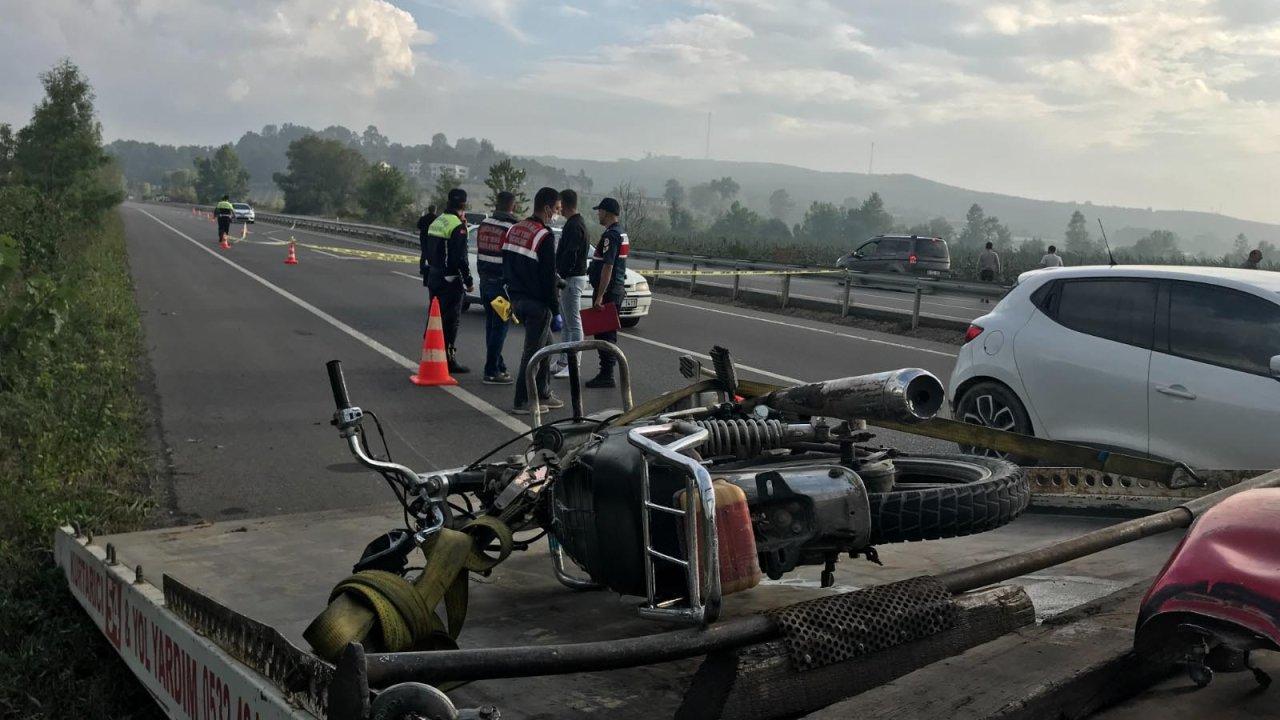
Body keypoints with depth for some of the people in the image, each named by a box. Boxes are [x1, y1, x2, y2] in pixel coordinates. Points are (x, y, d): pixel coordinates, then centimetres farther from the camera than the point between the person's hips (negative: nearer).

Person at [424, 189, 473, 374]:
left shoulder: (436, 222, 12)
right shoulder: (457, 226, -16)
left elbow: (429, 252, 16)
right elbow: (460, 258, -20)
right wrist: (469, 282, -14)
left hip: (433, 277, 9)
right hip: (450, 281, -9)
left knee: (434, 317, 16)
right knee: (450, 320, -3)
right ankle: (449, 360, 0)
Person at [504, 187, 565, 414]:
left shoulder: (514, 229, 11)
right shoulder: (545, 236, -17)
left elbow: (506, 266, 16)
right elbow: (548, 276, -17)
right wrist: (555, 306, -10)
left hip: (517, 298, 9)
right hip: (537, 302, -9)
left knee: (545, 344, 19)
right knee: (533, 350, -1)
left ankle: (543, 394, 24)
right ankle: (522, 402, 3)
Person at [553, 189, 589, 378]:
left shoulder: (574, 226, -17)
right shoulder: (573, 224, 16)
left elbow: (570, 256, -24)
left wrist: (560, 275, -20)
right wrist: (559, 275, 18)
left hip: (572, 279, -11)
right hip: (568, 278, 11)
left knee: (574, 324, -6)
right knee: (566, 323, 15)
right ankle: (563, 362, 23)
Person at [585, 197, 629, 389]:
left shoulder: (611, 235, -17)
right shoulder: (622, 234, 15)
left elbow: (607, 267, -23)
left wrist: (599, 296, -23)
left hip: (607, 291, -10)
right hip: (617, 289, 10)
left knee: (604, 333, -6)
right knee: (609, 333, 15)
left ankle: (606, 375, -4)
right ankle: (607, 373, 21)